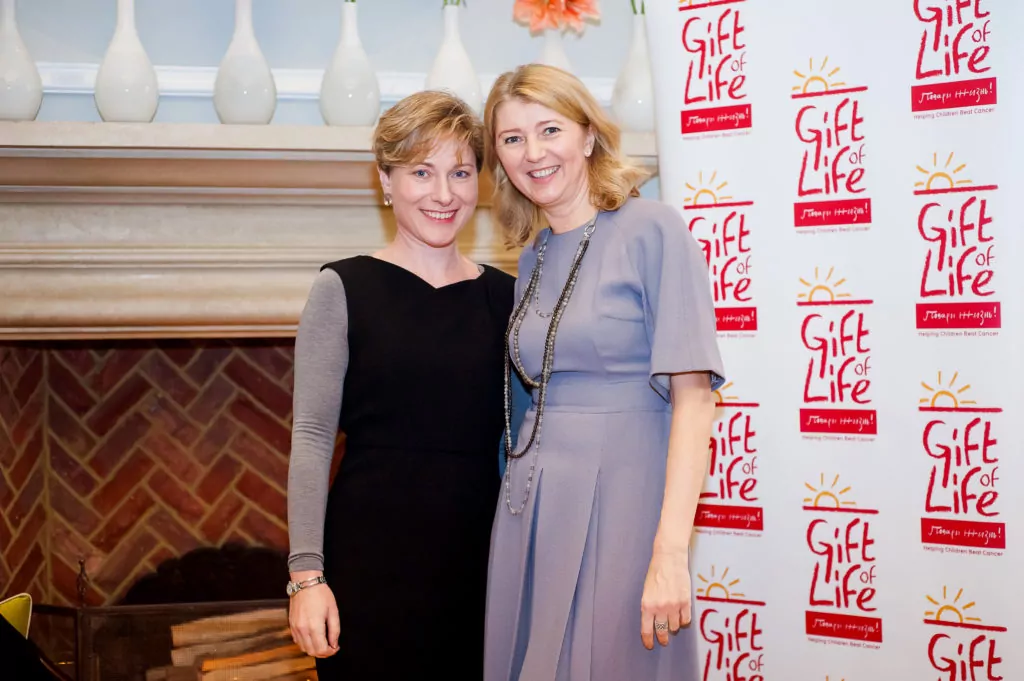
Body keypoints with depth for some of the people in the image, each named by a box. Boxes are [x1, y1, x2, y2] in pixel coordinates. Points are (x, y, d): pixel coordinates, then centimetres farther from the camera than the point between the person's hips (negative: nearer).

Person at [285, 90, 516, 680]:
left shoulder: (503, 295, 8)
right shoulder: (345, 288, -2)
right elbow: (312, 437, -5)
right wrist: (307, 574, -12)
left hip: (478, 555, 3)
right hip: (371, 555, -3)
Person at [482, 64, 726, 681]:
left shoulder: (652, 231, -8)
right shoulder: (532, 259, 12)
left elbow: (692, 394, -14)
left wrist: (671, 551, -22)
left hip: (621, 498, -6)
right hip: (534, 508, 6)